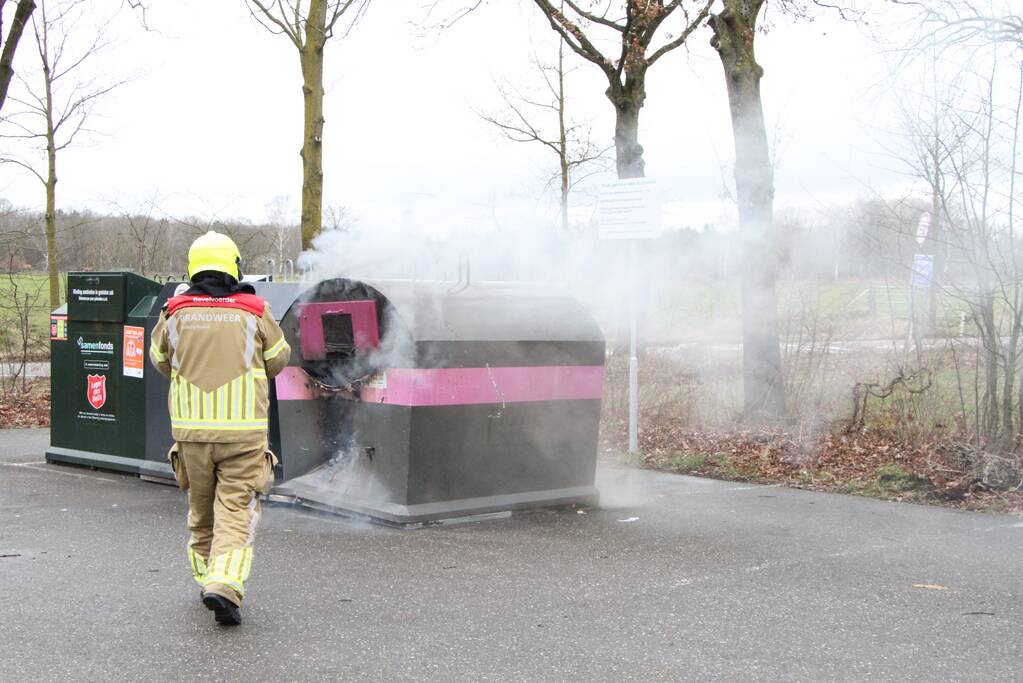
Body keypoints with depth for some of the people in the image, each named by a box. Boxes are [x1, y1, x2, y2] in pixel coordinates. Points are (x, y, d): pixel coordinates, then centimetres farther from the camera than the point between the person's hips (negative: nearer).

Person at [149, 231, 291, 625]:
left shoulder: (175, 312, 0)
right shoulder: (254, 311, -3)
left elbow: (161, 361, 17)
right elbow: (277, 361, 10)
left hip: (190, 427, 2)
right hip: (243, 427, -2)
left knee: (201, 508, 19)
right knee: (237, 509, 0)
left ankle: (207, 578, 31)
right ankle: (225, 584, -17)